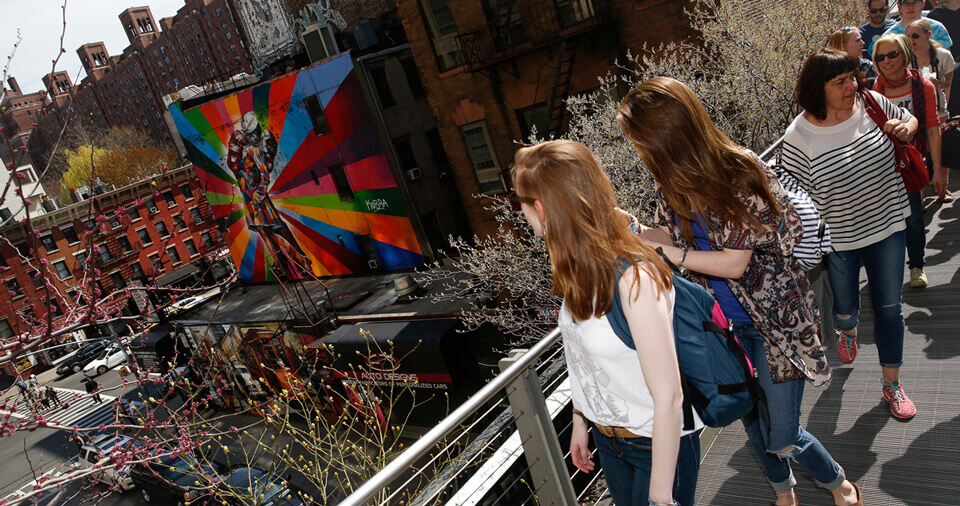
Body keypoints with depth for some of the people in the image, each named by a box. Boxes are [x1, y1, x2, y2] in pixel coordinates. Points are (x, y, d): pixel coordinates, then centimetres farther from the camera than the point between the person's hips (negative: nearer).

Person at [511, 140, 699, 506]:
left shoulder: (634, 279, -31)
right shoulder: (579, 270, -7)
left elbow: (668, 398, -27)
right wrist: (580, 423, 12)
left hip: (659, 443, -7)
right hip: (607, 437, 7)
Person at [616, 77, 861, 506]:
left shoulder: (740, 175, -25)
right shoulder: (671, 181, -5)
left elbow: (733, 263, -24)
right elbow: (670, 238, 4)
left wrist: (665, 248, -22)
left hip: (773, 318, -6)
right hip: (724, 322, 6)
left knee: (781, 438, 2)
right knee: (752, 422, 20)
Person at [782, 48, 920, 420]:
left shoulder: (872, 103, -7)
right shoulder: (799, 136, -19)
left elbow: (909, 120, 14)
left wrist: (904, 130, -10)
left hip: (887, 226, 3)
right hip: (837, 239, -3)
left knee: (889, 307, 10)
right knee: (845, 309, 14)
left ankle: (891, 384, 28)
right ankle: (848, 332, 55)